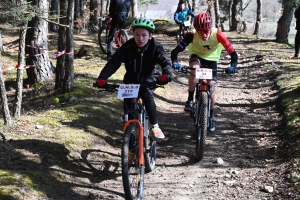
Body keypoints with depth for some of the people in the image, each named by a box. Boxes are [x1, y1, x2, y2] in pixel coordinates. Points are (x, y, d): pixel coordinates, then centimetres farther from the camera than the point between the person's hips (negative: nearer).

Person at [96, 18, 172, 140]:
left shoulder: (155, 47, -20)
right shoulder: (128, 47, -19)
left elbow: (165, 61, -31)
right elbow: (114, 62, -26)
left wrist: (166, 74, -55)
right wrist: (102, 78, -41)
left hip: (148, 77, -2)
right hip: (131, 78, 2)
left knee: (146, 94, -30)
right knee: (127, 103, -12)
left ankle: (155, 127, -17)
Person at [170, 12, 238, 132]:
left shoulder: (217, 35, -34)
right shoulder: (192, 35, -33)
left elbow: (232, 53, -32)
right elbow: (175, 51, -36)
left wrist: (233, 66, -50)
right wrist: (174, 62, -55)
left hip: (211, 59, 1)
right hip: (196, 55, -1)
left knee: (211, 87, -6)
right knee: (195, 68, -35)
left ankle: (211, 117, 14)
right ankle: (190, 100, -19)